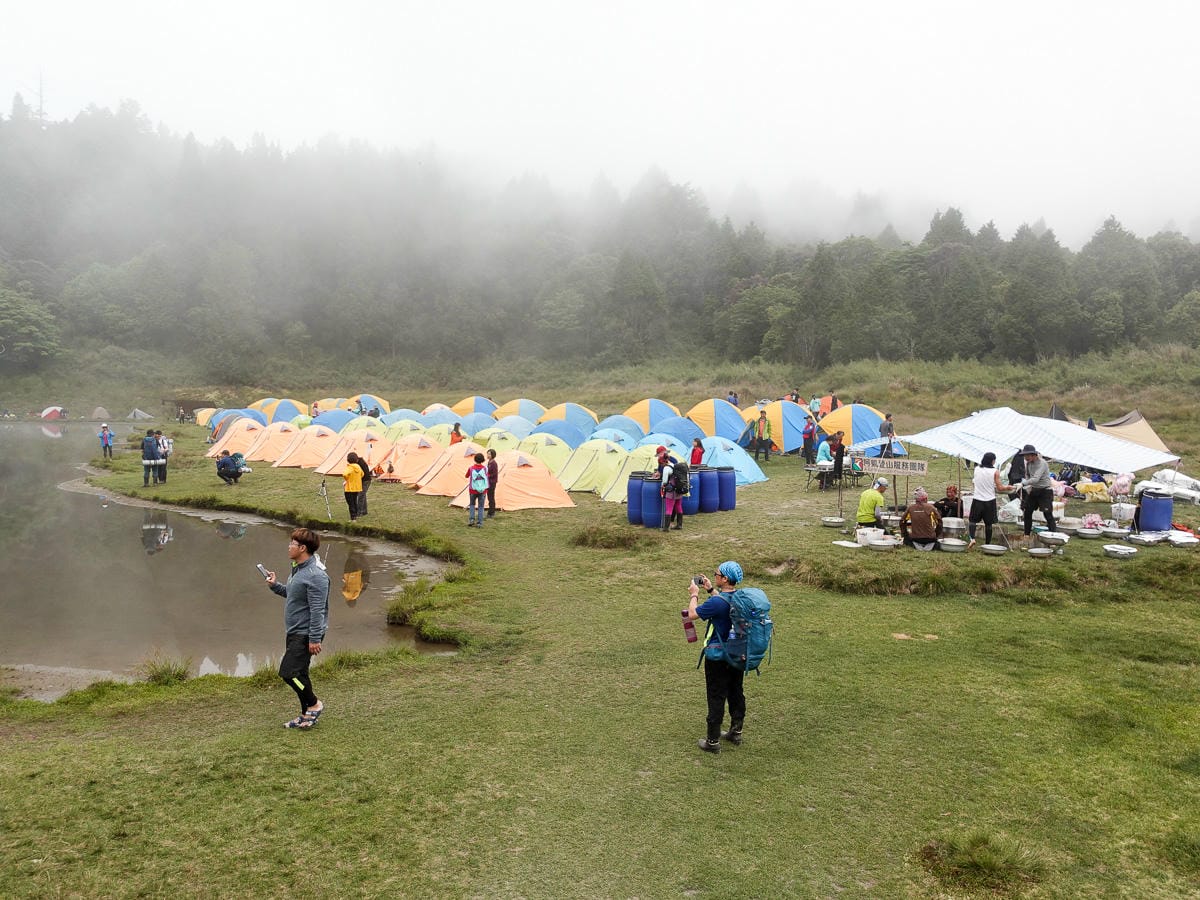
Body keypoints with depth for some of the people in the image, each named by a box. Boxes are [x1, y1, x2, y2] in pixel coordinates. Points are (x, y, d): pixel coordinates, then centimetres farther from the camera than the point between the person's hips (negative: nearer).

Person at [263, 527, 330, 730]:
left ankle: (314, 704, 5)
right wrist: (275, 586, 9)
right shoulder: (298, 569, 11)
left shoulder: (315, 575, -21)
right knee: (298, 674, 14)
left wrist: (315, 639, -24)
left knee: (289, 672, -13)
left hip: (305, 634, -10)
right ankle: (307, 715, 25)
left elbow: (317, 610, -23)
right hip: (294, 632, 10)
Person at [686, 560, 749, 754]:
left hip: (717, 656, -7)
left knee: (716, 698, 3)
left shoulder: (717, 602, -28)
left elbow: (693, 614, -15)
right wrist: (711, 590, 16)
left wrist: (694, 595, -1)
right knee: (736, 693, 20)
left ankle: (713, 741, 12)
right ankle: (736, 732, 35)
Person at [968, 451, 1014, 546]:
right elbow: (999, 488, -6)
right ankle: (987, 545, 16)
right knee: (988, 524, 10)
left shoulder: (976, 469, -1)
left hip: (977, 499, 1)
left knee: (973, 520, 11)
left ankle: (972, 538, -11)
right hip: (989, 500, -1)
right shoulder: (995, 472, -8)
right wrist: (1008, 488, 15)